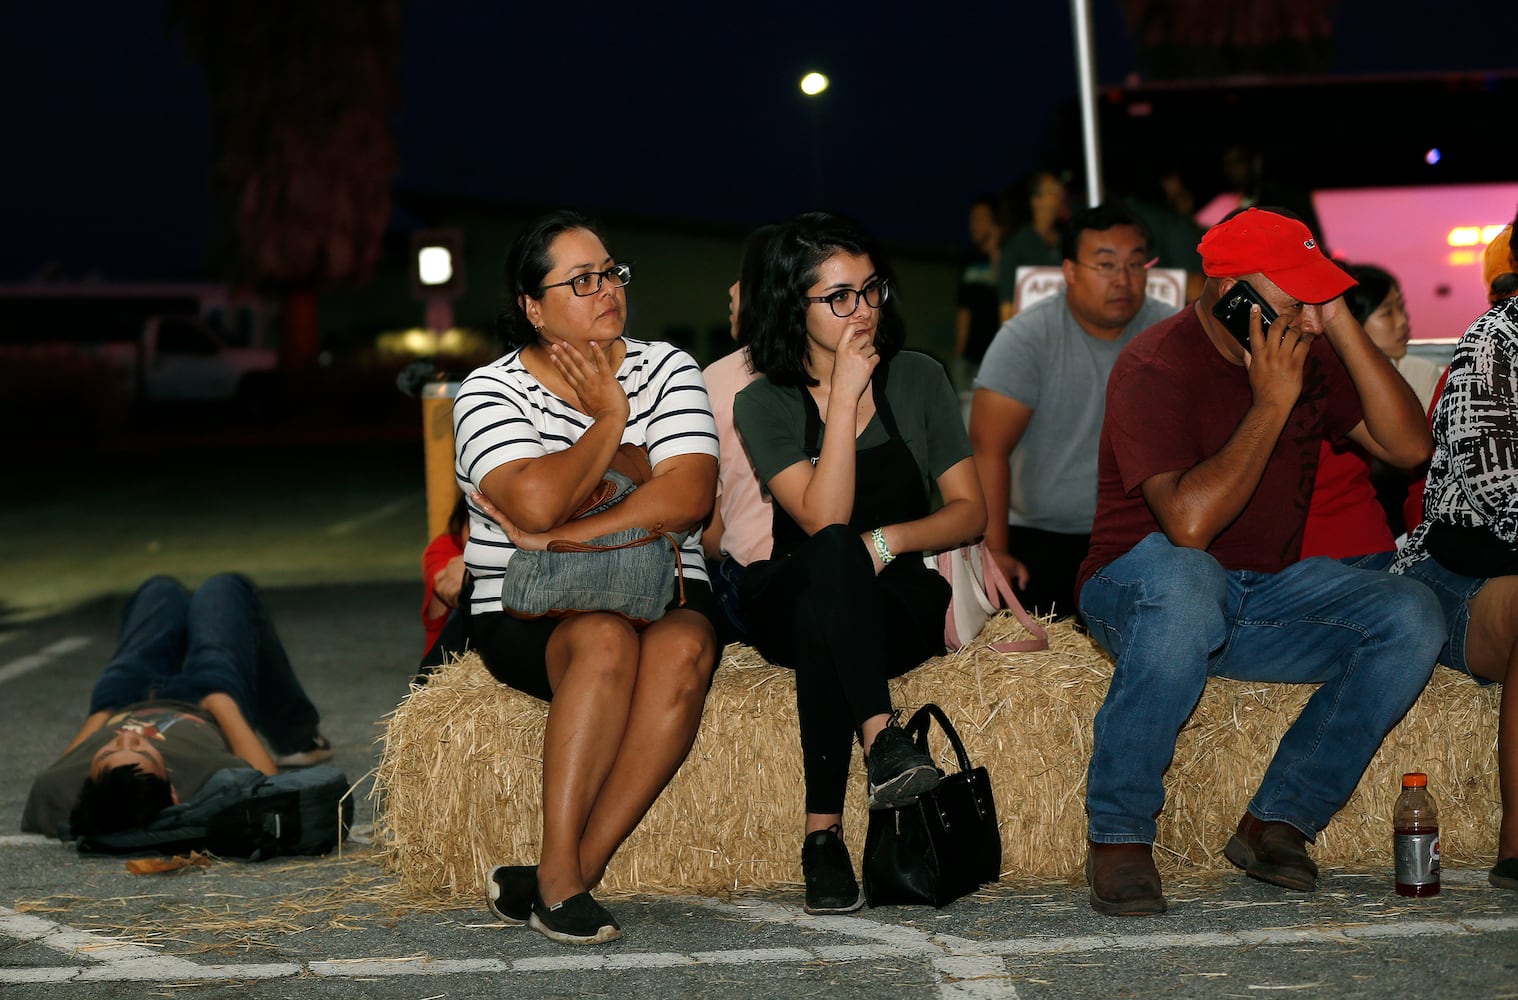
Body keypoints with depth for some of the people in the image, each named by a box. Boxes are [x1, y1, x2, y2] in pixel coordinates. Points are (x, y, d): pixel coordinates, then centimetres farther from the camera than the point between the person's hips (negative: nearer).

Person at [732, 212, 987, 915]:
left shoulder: (917, 381, 4)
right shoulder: (764, 404, -2)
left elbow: (970, 511, 4)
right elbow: (823, 520, -18)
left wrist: (888, 540, -15)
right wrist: (846, 396, -22)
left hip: (901, 601, 1)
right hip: (786, 606, -1)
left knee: (822, 622, -37)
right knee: (833, 553, -39)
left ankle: (824, 831, -42)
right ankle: (881, 736, -54)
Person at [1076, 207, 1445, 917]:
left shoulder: (1310, 353, 4)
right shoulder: (1158, 366, -18)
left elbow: (1409, 447, -4)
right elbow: (1189, 522, -30)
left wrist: (1343, 327, -11)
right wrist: (1271, 403, -26)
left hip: (1265, 595, 7)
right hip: (1141, 587, -6)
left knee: (1411, 618, -16)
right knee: (1183, 584, -42)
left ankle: (1280, 820, -12)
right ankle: (1119, 835, -27)